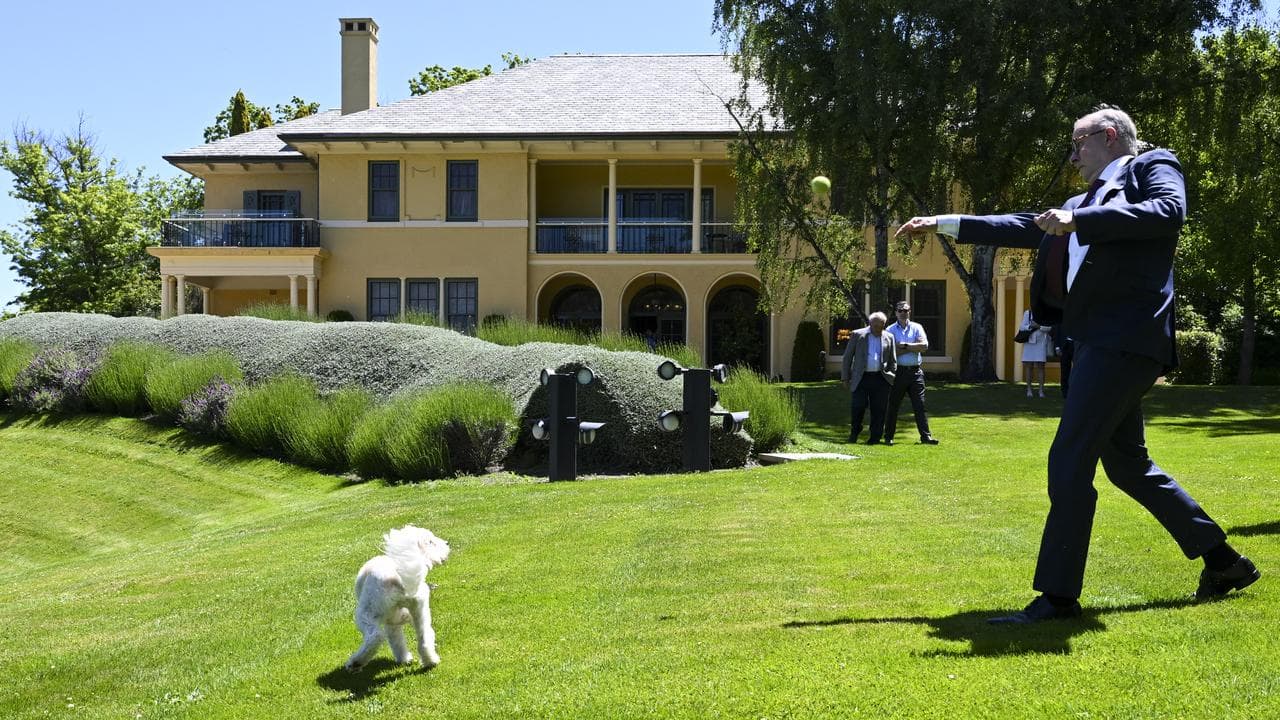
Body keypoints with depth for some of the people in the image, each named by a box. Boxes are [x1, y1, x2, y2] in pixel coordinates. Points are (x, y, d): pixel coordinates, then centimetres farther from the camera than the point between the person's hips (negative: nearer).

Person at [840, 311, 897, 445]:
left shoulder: (889, 337, 11)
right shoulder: (858, 335, 4)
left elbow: (893, 361, 18)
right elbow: (847, 358, 6)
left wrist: (892, 379, 9)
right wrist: (845, 378, 3)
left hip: (881, 379, 2)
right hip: (861, 378, -2)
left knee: (879, 410, 1)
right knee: (857, 406, -7)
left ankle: (875, 437, 11)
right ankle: (854, 432, 17)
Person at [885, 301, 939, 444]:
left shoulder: (917, 327, 9)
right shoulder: (891, 330, 3)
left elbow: (924, 345, -6)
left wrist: (905, 346, -10)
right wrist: (914, 348, -8)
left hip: (915, 371, 1)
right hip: (898, 372, -1)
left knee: (919, 405, 1)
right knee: (893, 406, 4)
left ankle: (926, 436, 2)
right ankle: (888, 436, 12)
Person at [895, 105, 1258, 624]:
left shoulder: (1152, 167, 2)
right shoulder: (1086, 201, 25)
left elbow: (1169, 212, -18)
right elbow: (1023, 228, 29)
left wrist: (1078, 220, -24)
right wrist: (944, 225, 27)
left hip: (1123, 337, -10)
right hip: (1097, 342, 10)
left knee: (1069, 461, -12)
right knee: (1127, 465, 15)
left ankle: (1057, 595, -7)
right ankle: (1223, 562, 26)